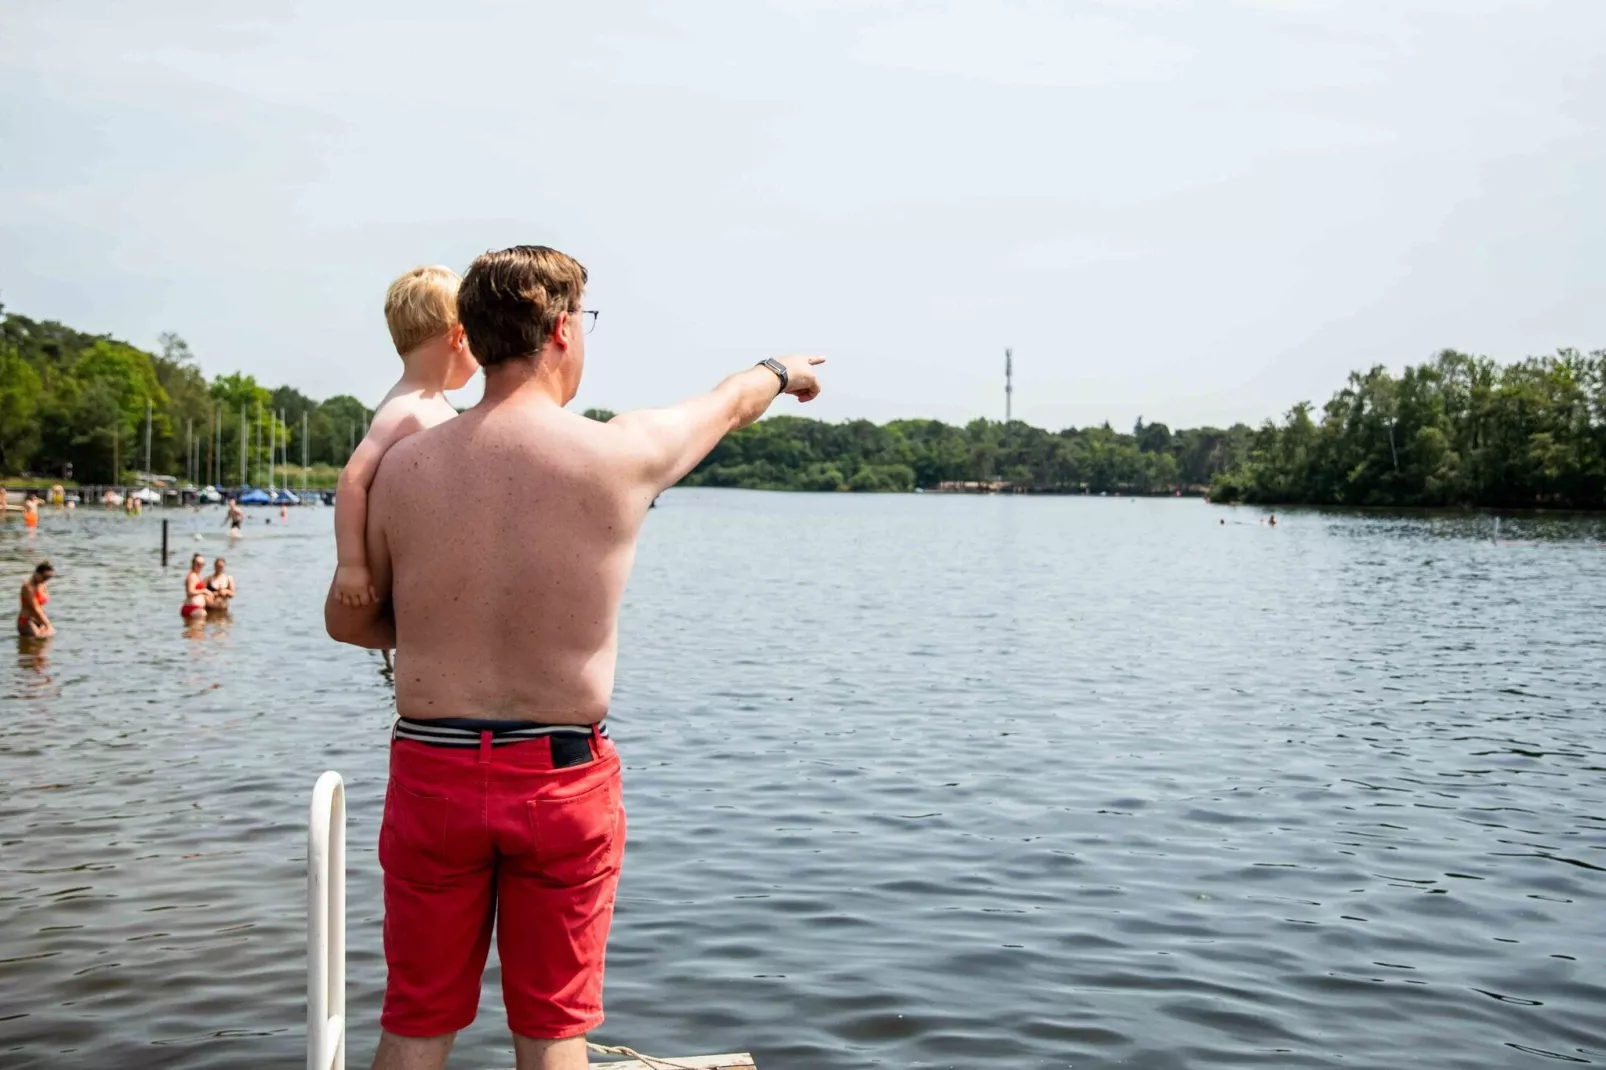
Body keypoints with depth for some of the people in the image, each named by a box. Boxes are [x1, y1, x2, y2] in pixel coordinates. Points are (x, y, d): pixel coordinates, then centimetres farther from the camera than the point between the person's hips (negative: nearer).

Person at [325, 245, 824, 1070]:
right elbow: (729, 404, 10)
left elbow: (346, 619, 7)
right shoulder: (621, 454, -11)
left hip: (433, 771, 2)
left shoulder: (405, 467, -5)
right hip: (564, 778, -2)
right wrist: (782, 370, 32)